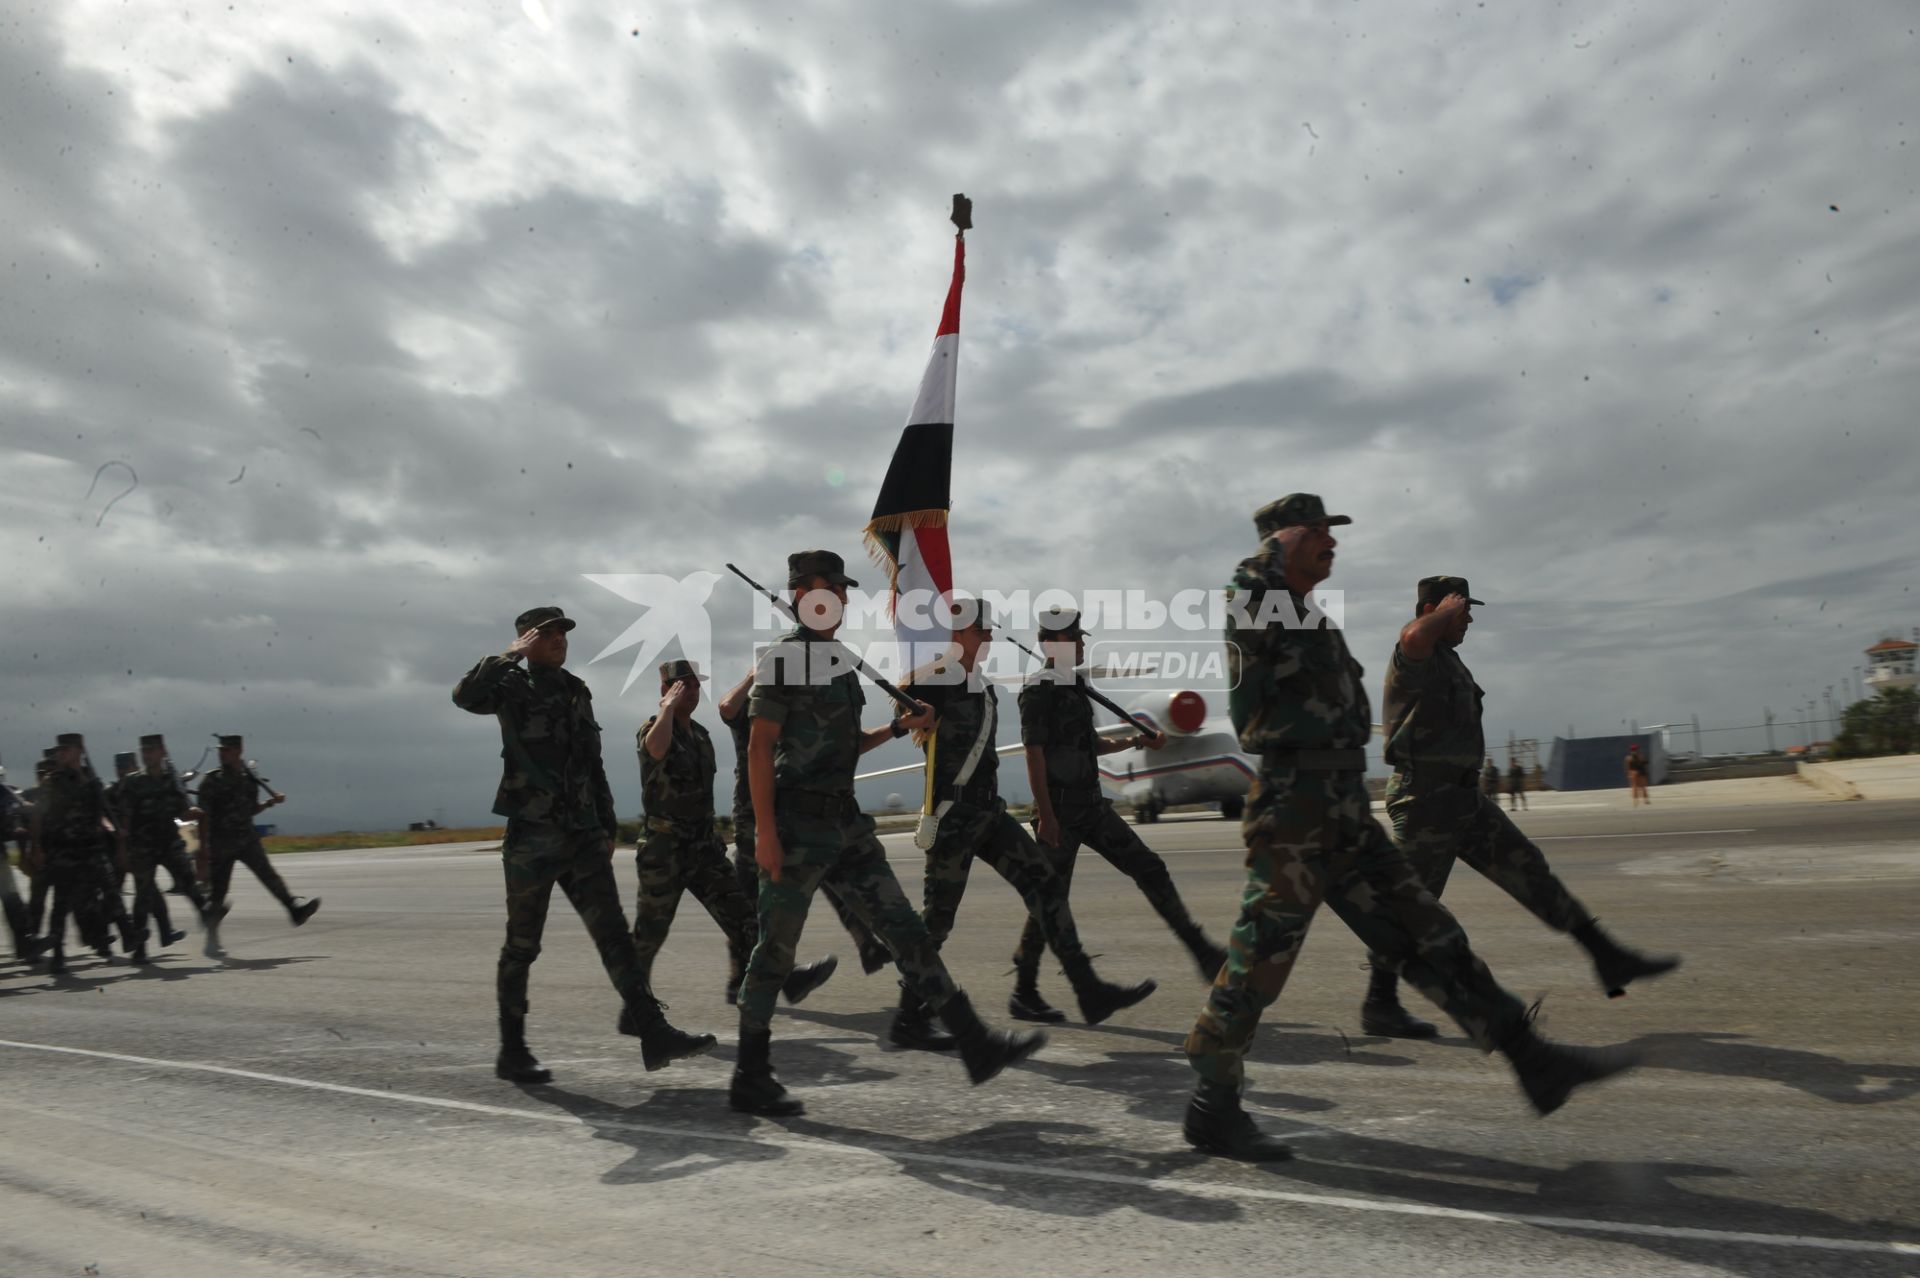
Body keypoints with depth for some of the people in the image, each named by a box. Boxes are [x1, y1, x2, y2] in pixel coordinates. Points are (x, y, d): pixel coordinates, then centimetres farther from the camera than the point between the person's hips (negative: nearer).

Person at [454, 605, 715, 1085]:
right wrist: (511, 654, -15)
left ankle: (654, 1034, -8)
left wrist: (608, 824, 19)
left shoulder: (576, 691, 15)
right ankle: (512, 1052, 18)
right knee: (522, 946, 5)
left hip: (582, 834, 5)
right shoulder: (513, 687, -2)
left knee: (613, 932, -3)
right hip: (532, 838, -5)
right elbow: (465, 695, -26)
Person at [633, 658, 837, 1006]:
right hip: (664, 850, -6)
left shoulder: (701, 734, 11)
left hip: (704, 846, 6)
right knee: (650, 931, 8)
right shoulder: (652, 729, -12)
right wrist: (669, 706, -24)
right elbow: (656, 748, -37)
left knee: (740, 912, -5)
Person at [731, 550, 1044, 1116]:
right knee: (776, 951, 3)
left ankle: (975, 1044, 8)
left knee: (906, 931, 4)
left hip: (845, 822, 8)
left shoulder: (838, 662, 16)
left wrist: (900, 727, 15)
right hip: (797, 824, -8)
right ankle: (750, 1079, 18)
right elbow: (759, 746, -14)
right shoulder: (784, 657, -8)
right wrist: (764, 830, -20)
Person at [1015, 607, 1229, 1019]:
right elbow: (1034, 754, -17)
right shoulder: (1038, 691, -12)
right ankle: (1024, 994, 11)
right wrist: (1045, 815, -22)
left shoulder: (1075, 684, 14)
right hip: (1061, 814, -8)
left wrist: (1134, 741, 13)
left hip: (1092, 807, 8)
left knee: (1150, 869, 4)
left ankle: (1202, 953, 10)